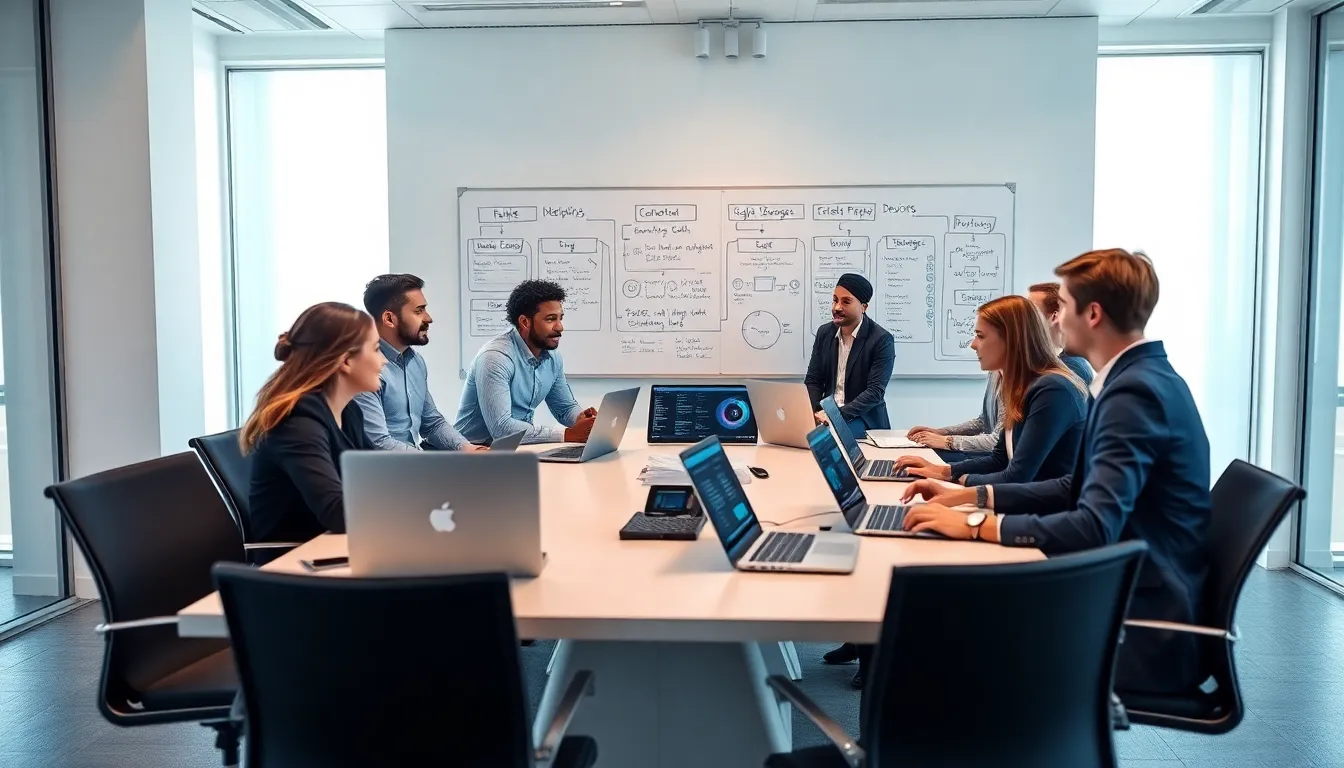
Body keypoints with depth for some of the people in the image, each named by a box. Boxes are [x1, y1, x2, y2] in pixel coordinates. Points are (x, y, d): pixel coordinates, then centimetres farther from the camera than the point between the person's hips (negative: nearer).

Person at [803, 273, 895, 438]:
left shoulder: (882, 340, -11)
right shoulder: (824, 333, 6)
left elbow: (875, 392, -17)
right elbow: (813, 380, 6)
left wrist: (838, 415, -28)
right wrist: (812, 413, -15)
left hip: (864, 420, -5)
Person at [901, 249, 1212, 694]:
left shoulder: (1136, 392, -22)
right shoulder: (1140, 378, 9)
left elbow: (1094, 528, -30)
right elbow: (1080, 489, 15)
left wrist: (974, 524, -24)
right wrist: (972, 496, 8)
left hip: (1144, 628, -8)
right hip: (1132, 597, 8)